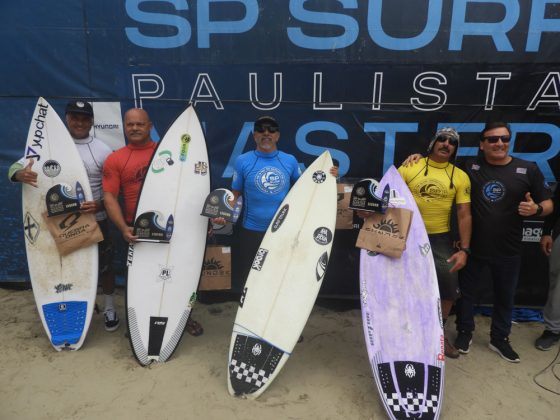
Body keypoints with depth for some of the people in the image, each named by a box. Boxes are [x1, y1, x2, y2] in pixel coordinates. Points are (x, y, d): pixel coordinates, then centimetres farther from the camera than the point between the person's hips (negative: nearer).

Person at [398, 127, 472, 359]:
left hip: (440, 239, 2)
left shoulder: (460, 177, 1)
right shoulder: (410, 167, -3)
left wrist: (464, 249, -8)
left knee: (449, 290, 4)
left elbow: (464, 215, 0)